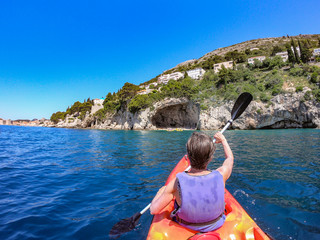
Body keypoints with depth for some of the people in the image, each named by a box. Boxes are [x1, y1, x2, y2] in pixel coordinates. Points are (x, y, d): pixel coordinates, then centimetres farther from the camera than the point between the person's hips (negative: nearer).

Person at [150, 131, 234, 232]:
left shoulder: (177, 183, -35)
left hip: (186, 227, -1)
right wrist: (223, 140, 12)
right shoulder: (220, 176, -30)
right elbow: (230, 158, -6)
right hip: (216, 224, 2)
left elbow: (154, 210, -24)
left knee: (163, 188, 17)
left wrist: (162, 190, -5)